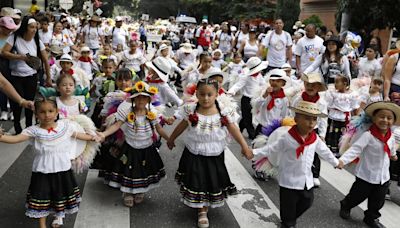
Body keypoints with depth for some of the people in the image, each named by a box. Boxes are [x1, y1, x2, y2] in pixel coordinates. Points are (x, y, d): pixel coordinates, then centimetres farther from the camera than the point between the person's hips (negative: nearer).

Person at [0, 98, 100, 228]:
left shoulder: (65, 125, -5)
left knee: (61, 195, 20)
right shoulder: (34, 130, -12)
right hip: (42, 171, -2)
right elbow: (16, 138, -23)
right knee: (41, 197, 9)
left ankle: (59, 215, 50)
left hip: (62, 169, 2)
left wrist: (92, 137, 19)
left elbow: (77, 135, 12)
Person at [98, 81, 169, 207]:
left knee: (144, 171, 16)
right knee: (129, 171, 9)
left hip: (147, 148, 2)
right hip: (131, 148, -2)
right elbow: (116, 125, -19)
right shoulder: (127, 112, -16)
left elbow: (158, 128, 0)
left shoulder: (152, 114, -10)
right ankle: (128, 193, 35)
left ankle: (140, 192, 42)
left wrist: (169, 139, -2)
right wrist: (103, 134, -32)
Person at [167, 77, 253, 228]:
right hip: (194, 155, 0)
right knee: (196, 183, 11)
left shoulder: (224, 112, -15)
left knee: (211, 183, 12)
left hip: (214, 156, 0)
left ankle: (203, 211, 33)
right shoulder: (191, 111, -13)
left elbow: (233, 130, -5)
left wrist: (245, 147, -5)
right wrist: (171, 139, 15)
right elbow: (182, 126, 3)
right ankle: (201, 210, 38)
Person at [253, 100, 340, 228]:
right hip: (289, 181, -5)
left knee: (307, 203, 23)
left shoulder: (315, 139, -4)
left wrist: (335, 162, 27)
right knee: (288, 206, 9)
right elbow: (271, 148, -13)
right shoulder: (287, 138, -20)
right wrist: (254, 152, -20)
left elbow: (324, 152, 14)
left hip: (307, 180, 6)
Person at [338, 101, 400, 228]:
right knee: (357, 196, 11)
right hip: (366, 175, -6)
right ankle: (345, 206, 40)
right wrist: (342, 160, -45)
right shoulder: (368, 135, -23)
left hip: (383, 176, 6)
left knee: (378, 201, 18)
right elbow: (355, 149, -32)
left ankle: (371, 218, 40)